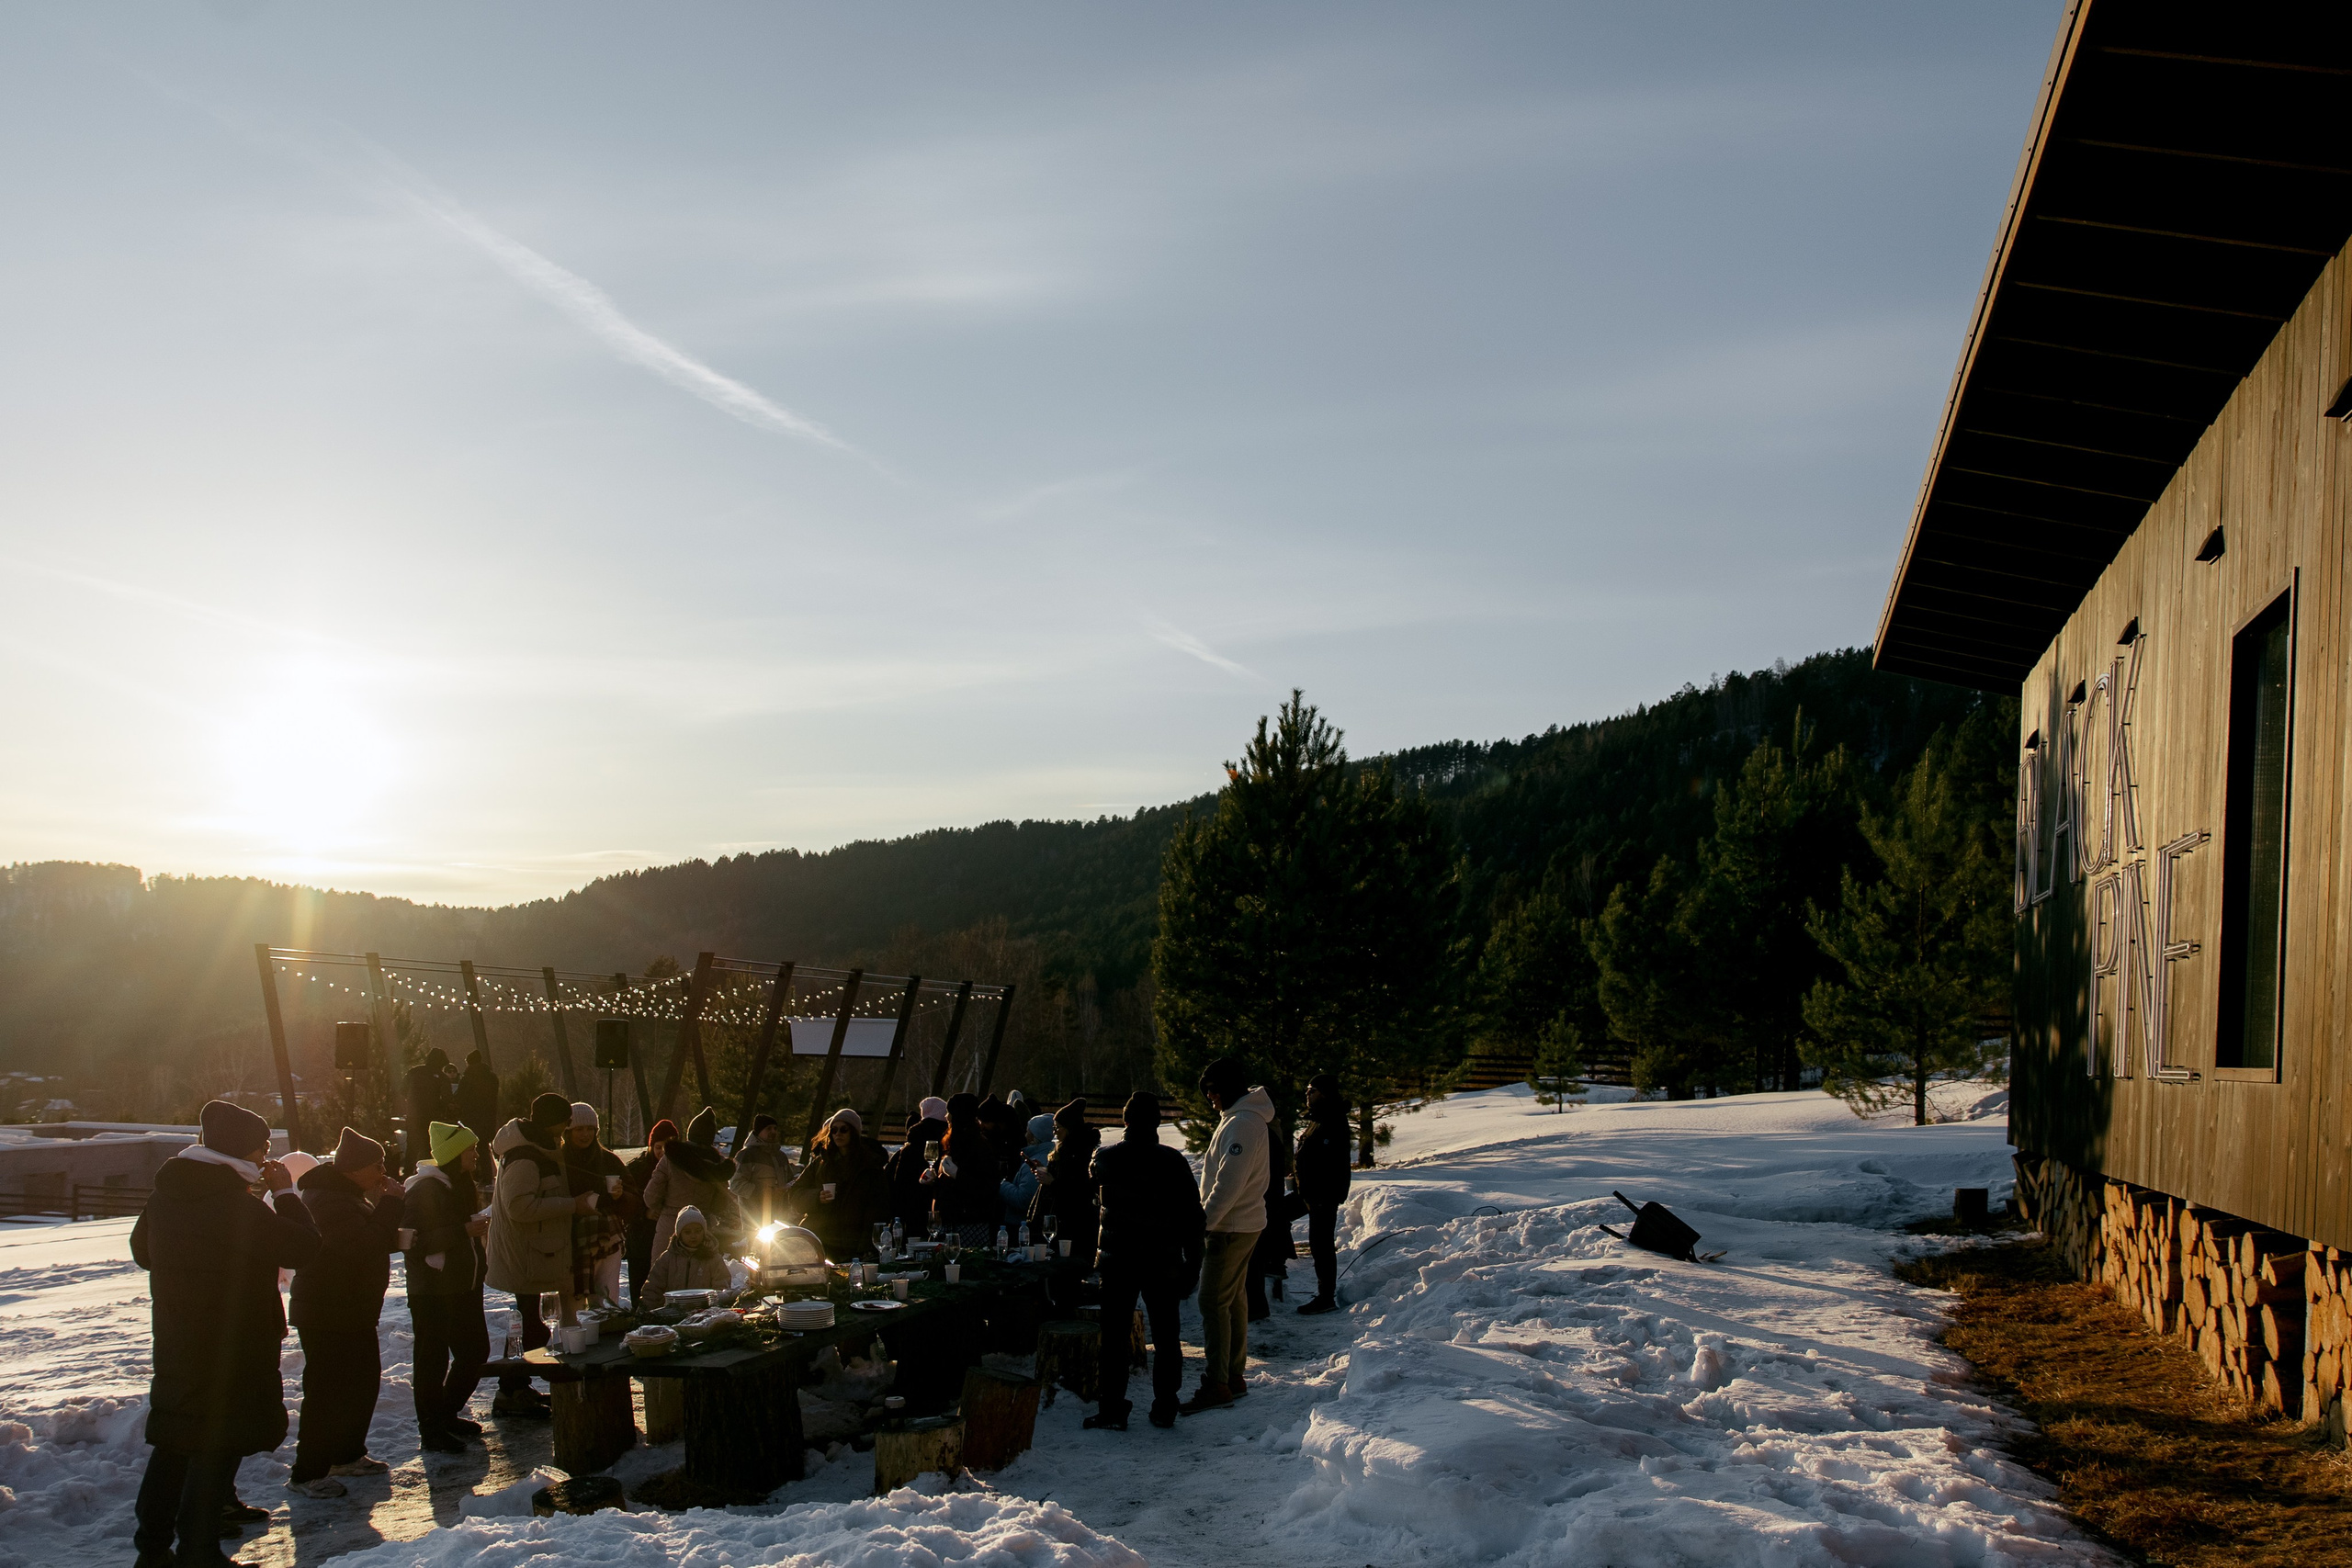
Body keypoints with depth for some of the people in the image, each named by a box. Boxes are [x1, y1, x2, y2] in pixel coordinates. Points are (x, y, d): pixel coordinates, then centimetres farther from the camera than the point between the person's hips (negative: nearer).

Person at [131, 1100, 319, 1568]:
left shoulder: (165, 1194, 3)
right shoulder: (236, 1206, -22)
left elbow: (142, 1251, 19)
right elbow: (302, 1246, -18)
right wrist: (286, 1193, -8)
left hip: (175, 1344, 8)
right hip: (231, 1349, -8)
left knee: (173, 1441, 18)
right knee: (217, 1446, 0)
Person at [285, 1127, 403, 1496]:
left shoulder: (346, 1196, 14)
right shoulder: (330, 1202, -22)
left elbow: (368, 1241, 21)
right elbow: (366, 1248, -31)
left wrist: (396, 1235, 2)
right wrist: (390, 1203, -25)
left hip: (352, 1313, 11)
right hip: (328, 1317, -11)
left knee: (364, 1380, 18)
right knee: (327, 1392, -7)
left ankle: (347, 1455, 31)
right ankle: (306, 1474, 1)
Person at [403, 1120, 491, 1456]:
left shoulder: (463, 1185, 15)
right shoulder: (425, 1190, -15)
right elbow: (414, 1239, -24)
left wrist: (479, 1229, 11)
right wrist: (464, 1231, -25)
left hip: (464, 1286, 9)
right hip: (433, 1290, -9)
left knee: (476, 1351, 11)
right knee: (433, 1358, -1)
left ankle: (446, 1414, 27)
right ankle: (431, 1431, 8)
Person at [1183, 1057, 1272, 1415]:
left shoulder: (1241, 1124, -20)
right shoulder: (1241, 1117, 13)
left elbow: (1229, 1183, -26)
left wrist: (1203, 1222, -23)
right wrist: (1206, 1218, 15)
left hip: (1231, 1227, -11)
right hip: (1242, 1223, 11)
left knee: (1213, 1302, -8)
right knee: (1233, 1298, 15)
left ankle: (1216, 1384, -7)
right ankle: (1234, 1375, 23)